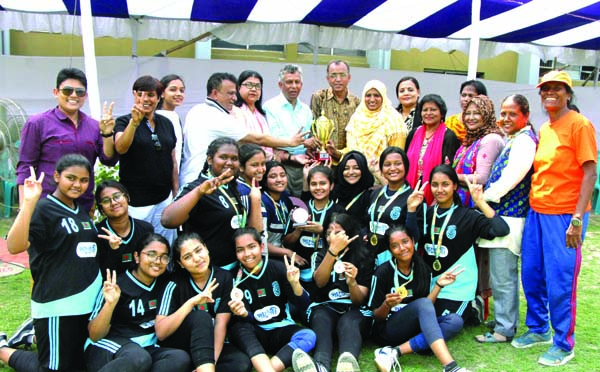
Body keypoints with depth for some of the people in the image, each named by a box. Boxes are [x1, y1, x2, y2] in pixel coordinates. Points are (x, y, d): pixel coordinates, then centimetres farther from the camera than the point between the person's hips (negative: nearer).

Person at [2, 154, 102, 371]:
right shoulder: (43, 209, -12)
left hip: (88, 301, 8)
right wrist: (29, 203, -36)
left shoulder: (82, 212, 12)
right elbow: (14, 246, -29)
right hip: (57, 305, -8)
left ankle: (34, 336, 36)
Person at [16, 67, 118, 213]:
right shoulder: (37, 123, -2)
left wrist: (107, 134, -12)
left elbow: (109, 160, 5)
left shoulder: (94, 126, 8)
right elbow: (25, 167, -2)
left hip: (85, 206, 4)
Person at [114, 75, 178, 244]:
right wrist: (134, 122, -34)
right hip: (136, 202, -4)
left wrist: (176, 193, 14)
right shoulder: (125, 122, -2)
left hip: (164, 200, 4)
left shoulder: (166, 123, 10)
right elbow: (120, 148, -23)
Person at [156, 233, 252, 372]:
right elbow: (161, 333, -19)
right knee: (201, 317, -33)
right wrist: (191, 302, -29)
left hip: (209, 345, 2)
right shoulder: (176, 284, -11)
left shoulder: (224, 278, -6)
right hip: (176, 345, -2)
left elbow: (221, 324, -14)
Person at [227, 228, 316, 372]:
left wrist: (295, 284, -26)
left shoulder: (278, 268, -7)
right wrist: (243, 313, -32)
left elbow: (303, 304, -7)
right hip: (256, 332, 0)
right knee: (237, 328, -32)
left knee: (308, 335, -29)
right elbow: (248, 319, -8)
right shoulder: (236, 278, -7)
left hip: (281, 329, 0)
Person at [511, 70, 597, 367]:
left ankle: (563, 344, 16)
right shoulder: (543, 129, 13)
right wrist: (532, 206, 10)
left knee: (560, 282, -1)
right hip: (537, 212, 7)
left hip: (564, 215, -7)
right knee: (531, 275, 13)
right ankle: (538, 329, 32)